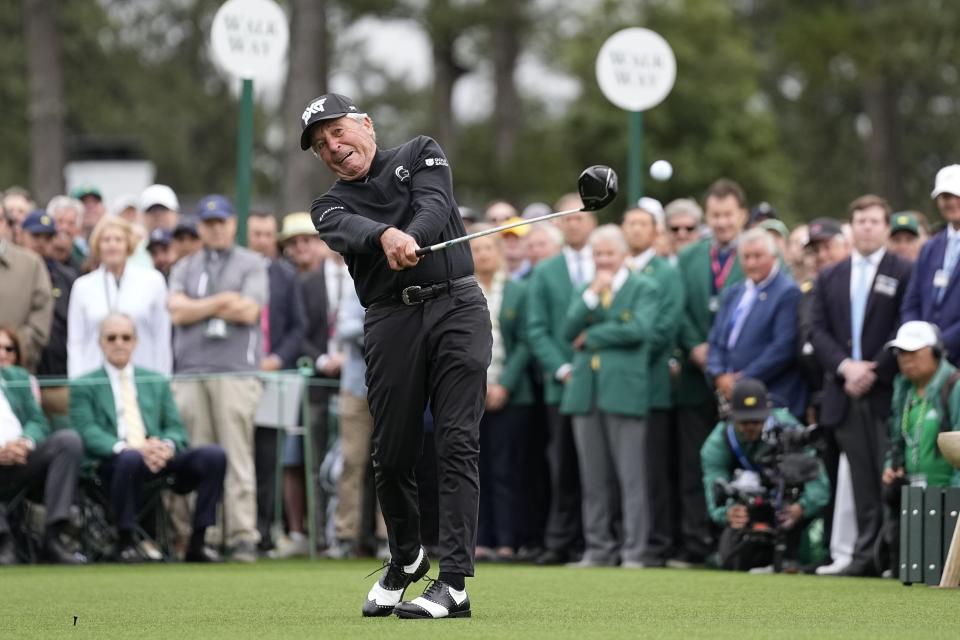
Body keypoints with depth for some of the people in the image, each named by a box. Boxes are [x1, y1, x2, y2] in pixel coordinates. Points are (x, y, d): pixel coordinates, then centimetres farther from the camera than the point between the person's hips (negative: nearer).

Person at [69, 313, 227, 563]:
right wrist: (125, 448, -23)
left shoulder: (157, 382, 24)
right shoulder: (84, 386, 12)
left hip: (159, 458, 4)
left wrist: (166, 447, -10)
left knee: (214, 455, -22)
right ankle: (125, 541, -23)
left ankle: (197, 542, -16)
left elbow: (175, 428, 16)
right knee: (130, 458, -41)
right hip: (111, 463, -4)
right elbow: (88, 433, -3)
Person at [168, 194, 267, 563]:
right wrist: (221, 302, -5)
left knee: (237, 456, -9)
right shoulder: (185, 268, 19)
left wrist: (197, 308, 1)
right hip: (191, 372, 3)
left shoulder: (251, 265, 9)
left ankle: (243, 536, -12)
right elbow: (177, 312, 3)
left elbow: (248, 311, -5)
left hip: (236, 371, -3)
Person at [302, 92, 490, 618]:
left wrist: (412, 239, -29)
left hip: (456, 305, -2)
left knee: (457, 443, -11)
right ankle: (406, 560, 29)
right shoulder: (330, 206, 15)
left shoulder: (421, 154, 15)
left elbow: (435, 203, -6)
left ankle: (454, 583, -16)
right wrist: (386, 236, -34)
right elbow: (349, 232, -10)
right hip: (391, 320, 2)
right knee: (392, 453, 3)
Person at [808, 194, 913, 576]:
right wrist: (845, 366, -9)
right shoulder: (830, 278, 15)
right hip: (845, 393, 4)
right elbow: (818, 331, 8)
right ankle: (865, 554, 5)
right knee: (862, 478, 4)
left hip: (887, 391, -4)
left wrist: (874, 371, -12)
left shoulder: (903, 273, 1)